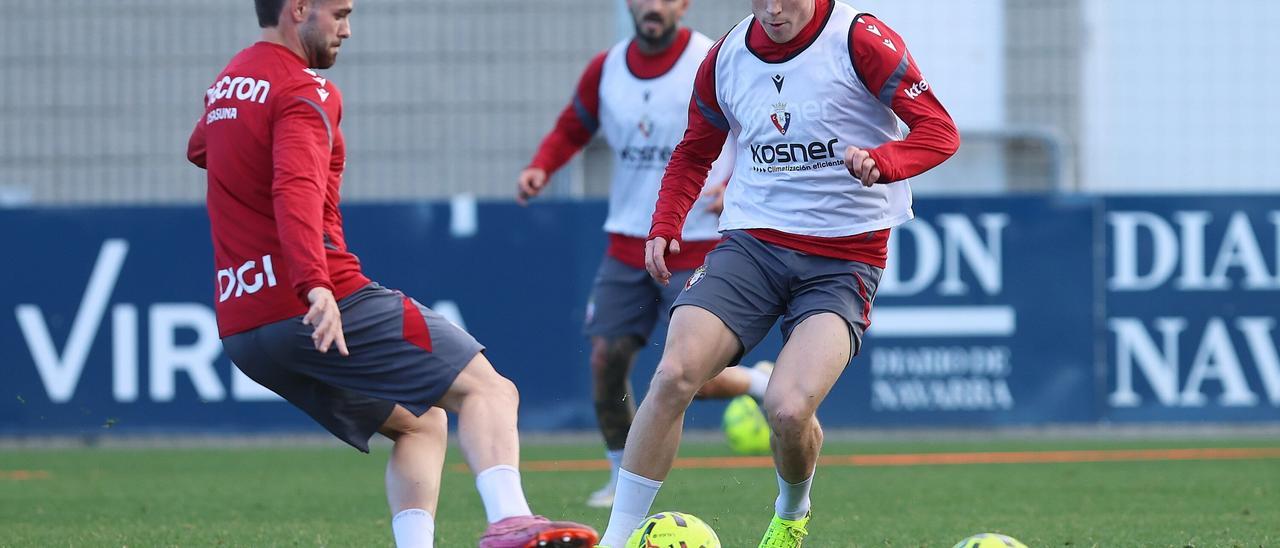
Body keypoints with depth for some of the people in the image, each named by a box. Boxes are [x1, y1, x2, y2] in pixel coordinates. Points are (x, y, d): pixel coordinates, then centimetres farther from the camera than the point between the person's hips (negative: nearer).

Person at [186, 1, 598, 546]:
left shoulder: (229, 79, 21)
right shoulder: (303, 91, -9)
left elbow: (200, 148, 43)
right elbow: (296, 190, -27)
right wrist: (315, 285, -40)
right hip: (326, 307, -9)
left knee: (420, 424, 20)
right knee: (487, 390, -12)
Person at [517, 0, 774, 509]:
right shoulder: (605, 70, 3)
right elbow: (571, 129, 17)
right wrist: (540, 167, -3)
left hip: (699, 246, -4)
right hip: (628, 245, 4)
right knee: (606, 358, -1)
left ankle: (765, 384, 23)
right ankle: (623, 475, 18)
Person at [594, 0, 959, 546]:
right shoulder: (726, 57, 6)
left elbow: (939, 131, -11)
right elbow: (693, 153, 22)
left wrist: (880, 162, -31)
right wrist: (665, 226, 5)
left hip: (842, 261, -4)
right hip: (750, 242, 4)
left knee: (789, 408, -22)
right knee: (673, 375, -19)